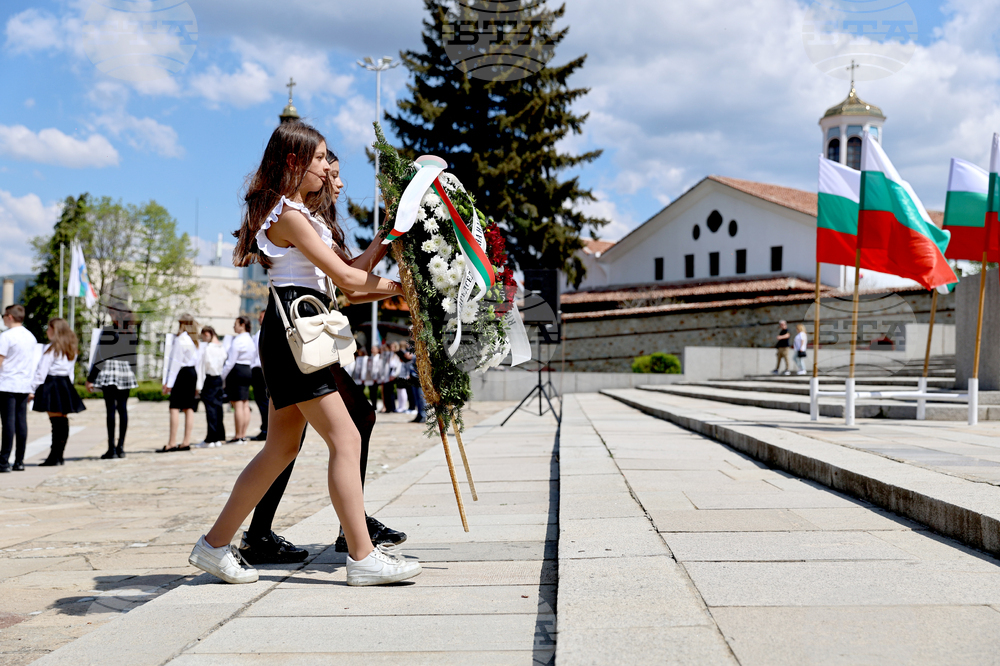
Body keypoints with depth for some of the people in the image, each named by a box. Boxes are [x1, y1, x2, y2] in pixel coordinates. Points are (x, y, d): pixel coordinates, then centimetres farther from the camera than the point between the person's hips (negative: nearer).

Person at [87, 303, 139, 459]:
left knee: (111, 409, -4)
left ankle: (111, 448, -5)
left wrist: (90, 378, -4)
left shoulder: (107, 331, -8)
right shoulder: (133, 332, 7)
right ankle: (121, 447, 9)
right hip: (127, 373, 5)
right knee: (122, 408, 8)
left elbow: (99, 356, -8)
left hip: (109, 372, -5)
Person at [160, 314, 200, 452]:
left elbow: (176, 362, -14)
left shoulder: (180, 339, -12)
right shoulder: (194, 340, 12)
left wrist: (169, 382, -12)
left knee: (174, 407, -7)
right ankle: (186, 442, 9)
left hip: (182, 373, -8)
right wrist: (196, 384, 17)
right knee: (189, 407, 7)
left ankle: (171, 443, -8)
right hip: (193, 372, 9)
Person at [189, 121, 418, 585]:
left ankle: (215, 545, 22)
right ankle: (362, 558, -7)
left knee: (281, 448, 13)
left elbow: (339, 287, 18)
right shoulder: (288, 213, -9)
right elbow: (345, 277, -13)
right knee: (345, 439, -11)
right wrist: (402, 286, -1)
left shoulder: (295, 213, 22)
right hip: (292, 327, -11)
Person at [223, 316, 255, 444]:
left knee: (237, 405, -7)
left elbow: (231, 361, -14)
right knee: (245, 405, 8)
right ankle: (243, 435, 10)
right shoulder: (250, 340, 14)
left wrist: (222, 376, -6)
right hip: (248, 370, 9)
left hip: (237, 371, -9)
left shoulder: (238, 340, -13)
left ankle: (238, 437, -5)